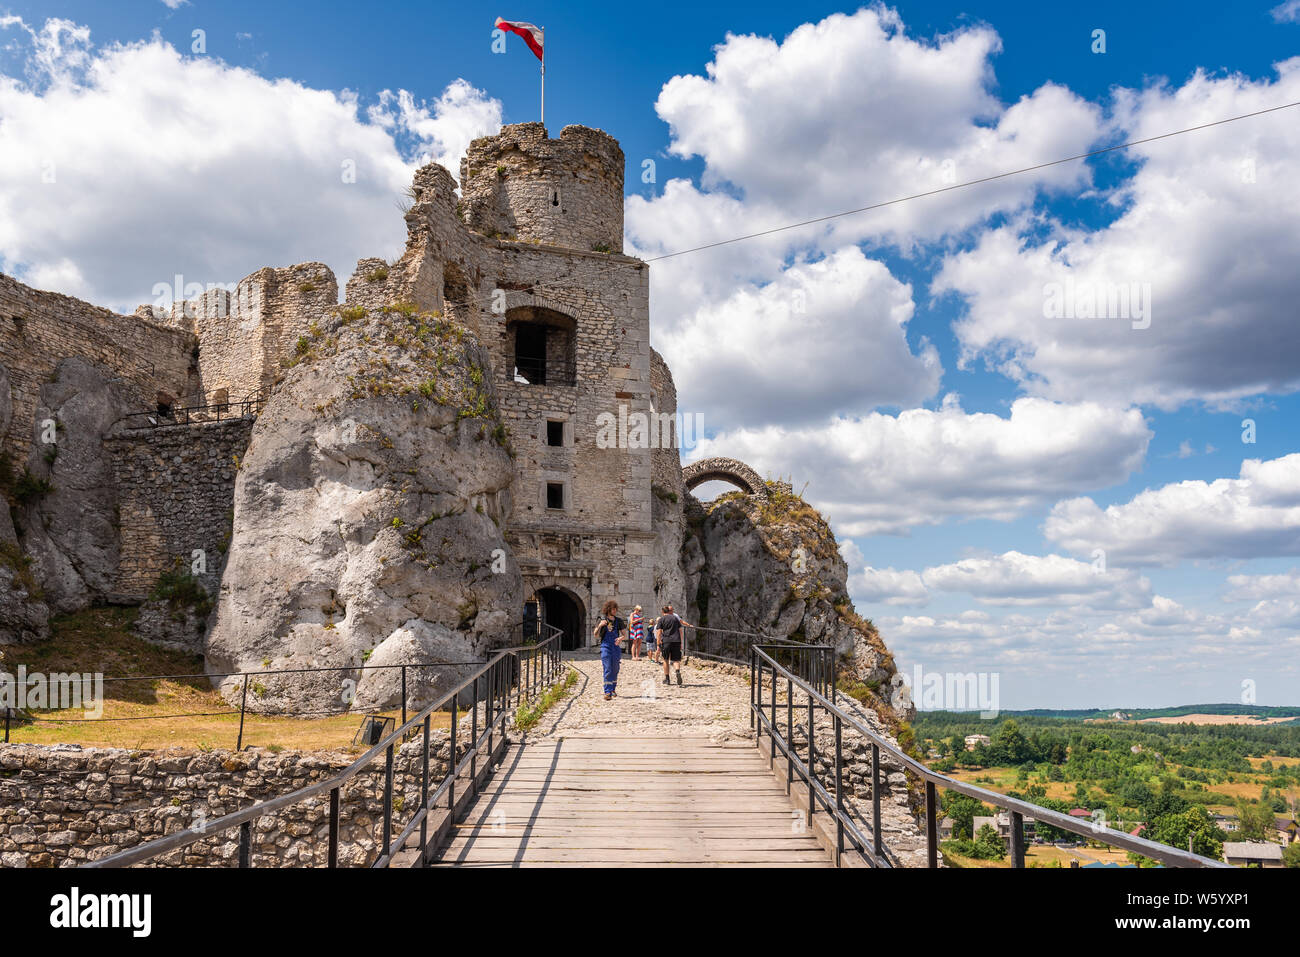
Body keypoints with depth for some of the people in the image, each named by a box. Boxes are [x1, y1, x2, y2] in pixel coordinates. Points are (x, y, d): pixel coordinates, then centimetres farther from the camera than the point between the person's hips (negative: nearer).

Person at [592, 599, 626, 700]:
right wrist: (599, 626, -19)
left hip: (616, 647, 3)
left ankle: (613, 689, 29)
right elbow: (595, 636, -2)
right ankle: (607, 692, -12)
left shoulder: (619, 621, 7)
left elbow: (624, 633, 9)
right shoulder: (602, 621, -2)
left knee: (615, 670, 11)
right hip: (606, 647, -3)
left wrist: (621, 638, -14)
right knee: (608, 670, -11)